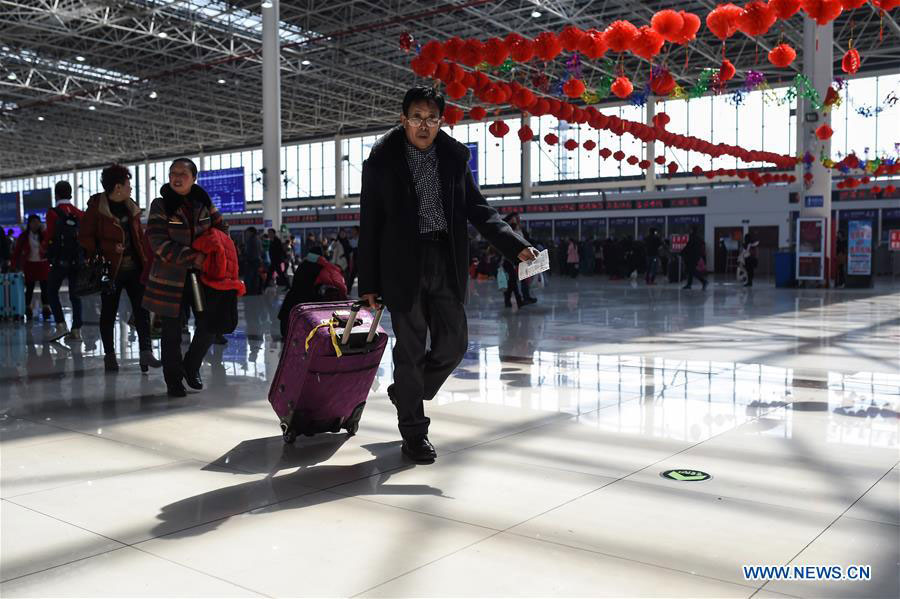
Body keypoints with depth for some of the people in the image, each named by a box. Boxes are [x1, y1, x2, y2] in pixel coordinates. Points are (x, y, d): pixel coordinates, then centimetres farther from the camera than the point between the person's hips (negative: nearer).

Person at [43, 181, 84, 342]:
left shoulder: (53, 213, -8)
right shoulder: (80, 214, 6)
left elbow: (49, 237, -10)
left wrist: (45, 250, 8)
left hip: (60, 261, -4)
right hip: (78, 261, 4)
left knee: (51, 292, 8)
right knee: (75, 295, 8)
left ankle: (61, 325, -5)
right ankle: (76, 330, 7)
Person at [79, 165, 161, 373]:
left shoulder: (131, 207, 12)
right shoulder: (96, 208, -5)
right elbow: (85, 238, -6)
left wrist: (146, 260, 7)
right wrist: (110, 249, -15)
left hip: (134, 267, 5)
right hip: (111, 269, -4)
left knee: (141, 309, -3)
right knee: (109, 312, 6)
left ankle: (146, 352, -2)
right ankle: (109, 355, 16)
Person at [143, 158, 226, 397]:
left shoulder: (203, 202, 6)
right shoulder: (161, 205, -6)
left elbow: (222, 229, 16)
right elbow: (159, 243, -13)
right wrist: (192, 258, -18)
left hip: (201, 274, 3)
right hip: (170, 277, -3)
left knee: (209, 325, 1)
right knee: (172, 330, 3)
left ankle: (191, 366, 26)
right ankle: (173, 380, 17)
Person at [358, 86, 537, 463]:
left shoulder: (455, 157, 8)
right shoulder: (381, 160, 0)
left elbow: (477, 209, 9)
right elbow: (369, 224, 1)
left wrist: (516, 246, -7)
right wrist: (369, 283, -3)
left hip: (446, 262, 4)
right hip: (403, 264, -3)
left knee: (454, 343, 7)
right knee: (410, 348, 1)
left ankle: (406, 393, 34)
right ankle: (414, 435, 13)